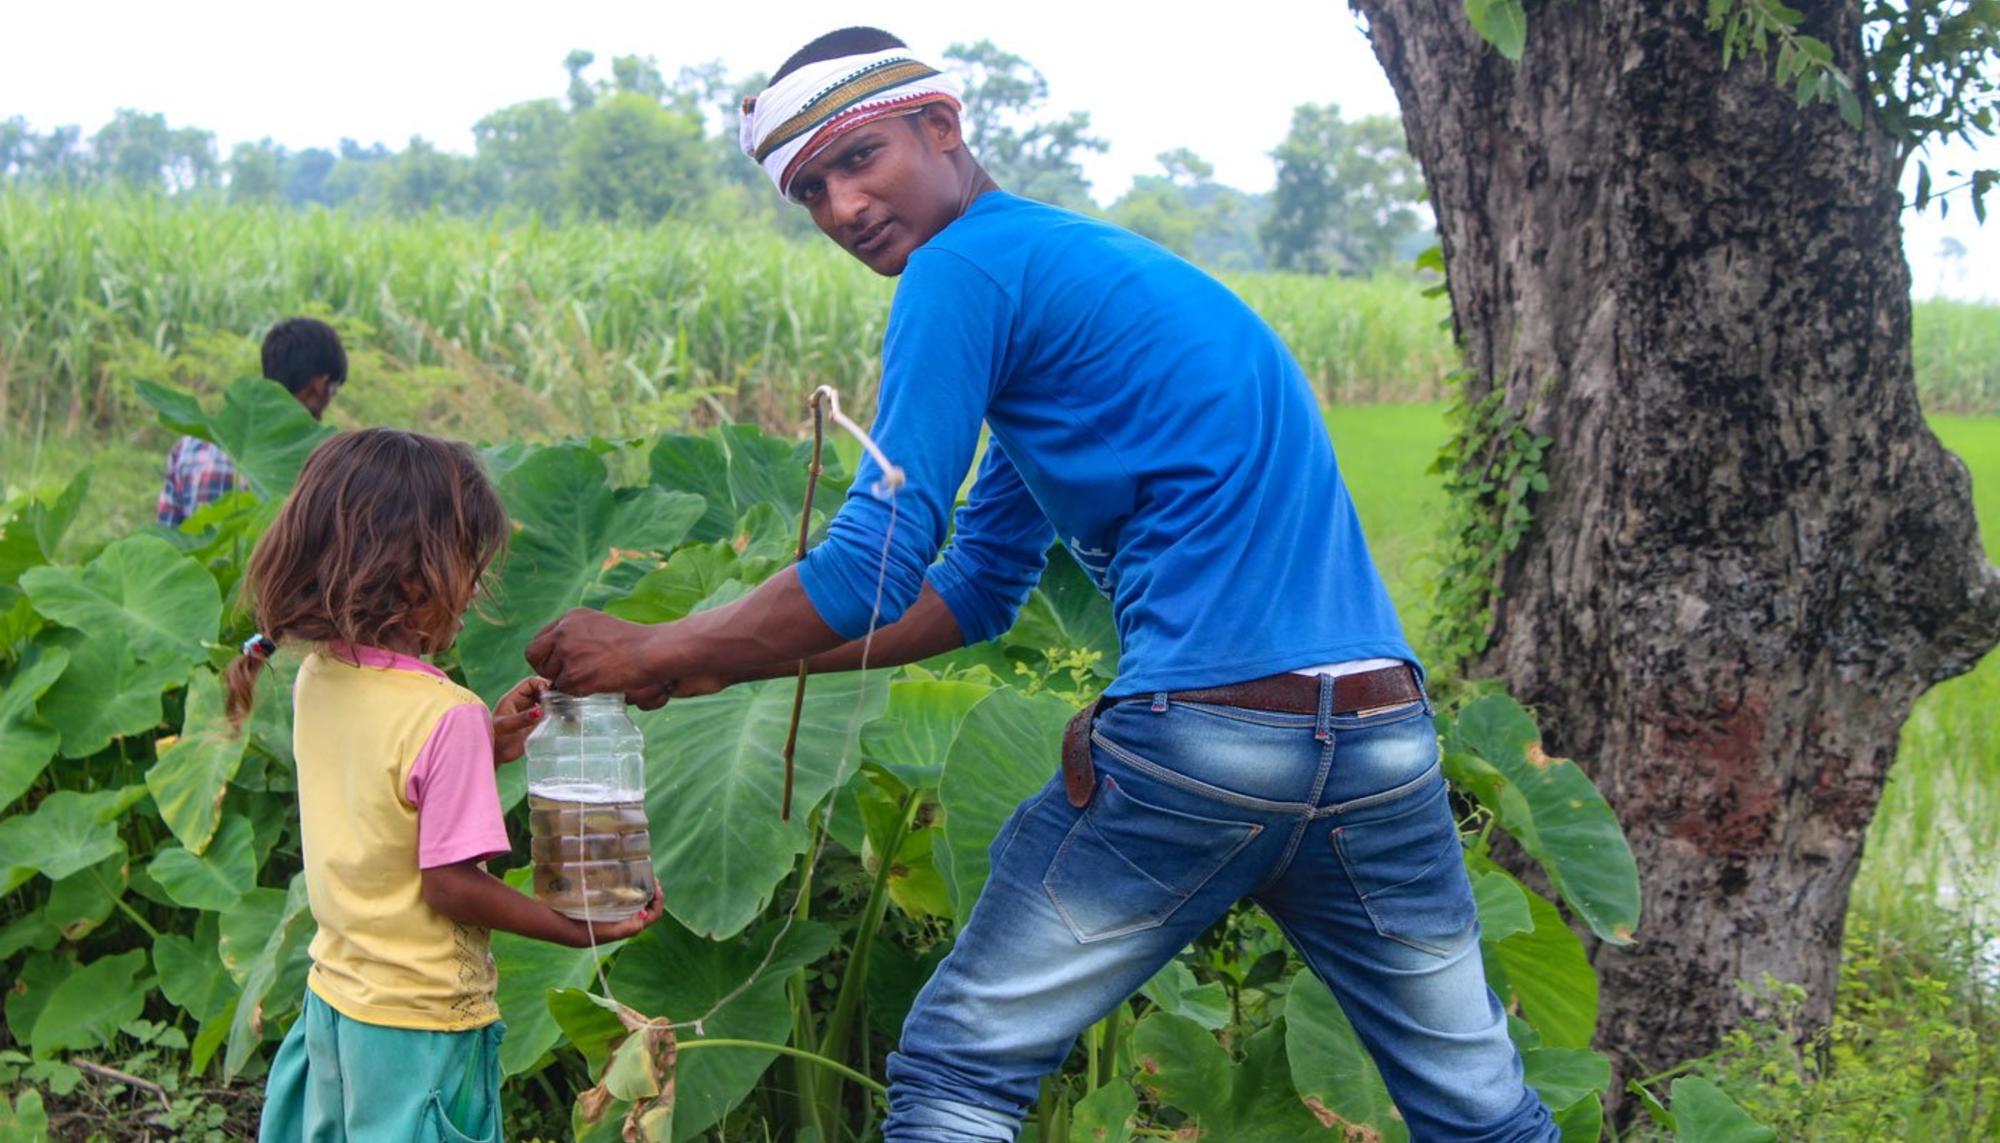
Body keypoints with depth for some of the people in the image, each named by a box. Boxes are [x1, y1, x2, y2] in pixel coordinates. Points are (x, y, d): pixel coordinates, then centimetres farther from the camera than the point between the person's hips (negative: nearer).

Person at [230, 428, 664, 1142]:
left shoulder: (315, 680, -2)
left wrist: (485, 746, 5)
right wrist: (581, 930, -13)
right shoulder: (445, 714, -24)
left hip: (332, 997, 7)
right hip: (419, 1022, -7)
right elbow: (449, 881, -21)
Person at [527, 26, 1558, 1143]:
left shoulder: (968, 268, -4)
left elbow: (871, 572, -9)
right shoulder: (1088, 260, 24)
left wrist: (653, 652, 4)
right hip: (1387, 742, 9)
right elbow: (974, 590, 24)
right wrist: (729, 663, 20)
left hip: (1203, 742, -9)